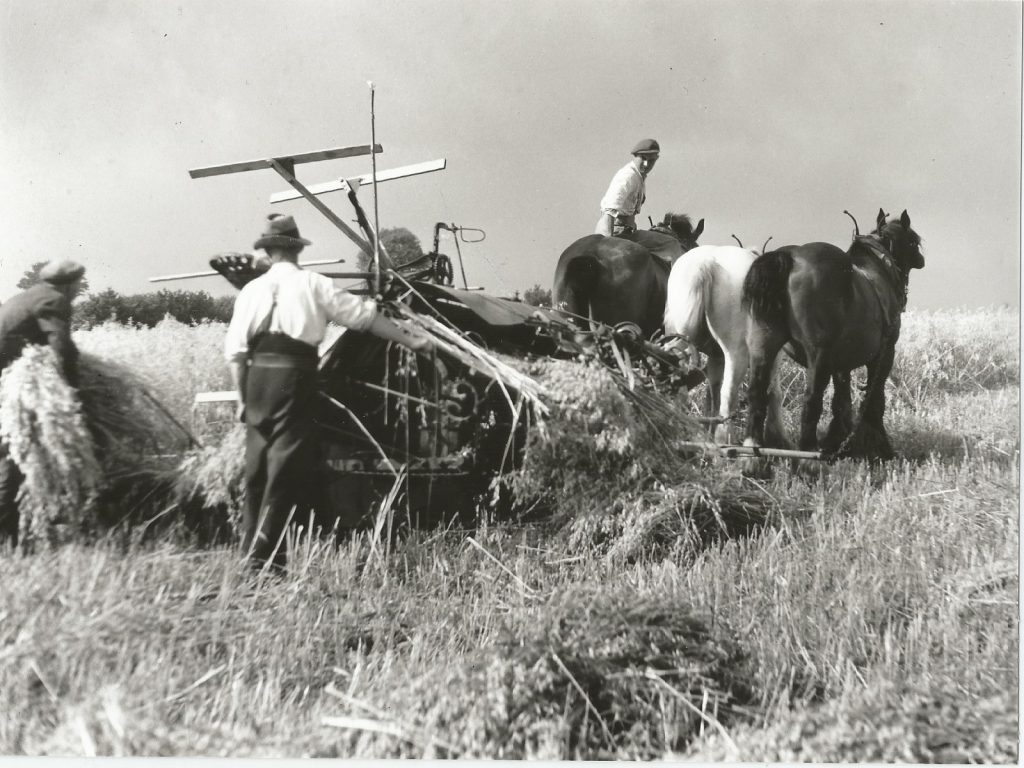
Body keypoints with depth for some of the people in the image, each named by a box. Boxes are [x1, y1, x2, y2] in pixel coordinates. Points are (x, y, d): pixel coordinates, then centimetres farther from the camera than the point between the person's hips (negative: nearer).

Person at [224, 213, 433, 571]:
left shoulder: (251, 289, 9)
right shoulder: (313, 284, 2)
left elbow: (235, 350, 7)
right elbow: (366, 315, 4)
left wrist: (243, 398, 15)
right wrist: (410, 340, 11)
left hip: (258, 376, 4)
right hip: (295, 375, -4)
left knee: (257, 465, 14)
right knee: (286, 464, -1)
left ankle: (251, 548, 20)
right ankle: (266, 553, -3)